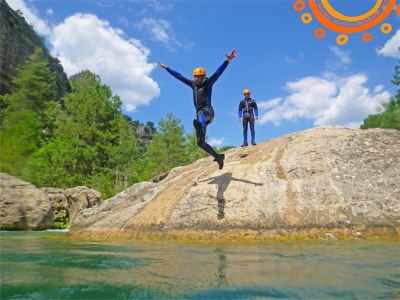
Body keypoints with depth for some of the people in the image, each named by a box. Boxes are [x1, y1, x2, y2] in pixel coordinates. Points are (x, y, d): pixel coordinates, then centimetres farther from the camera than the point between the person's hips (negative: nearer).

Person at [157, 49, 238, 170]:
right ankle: (218, 157, 16)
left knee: (201, 114, -46)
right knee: (200, 143, 4)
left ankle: (200, 125, -80)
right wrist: (166, 68, 29)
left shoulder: (208, 83, 4)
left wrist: (227, 60, -24)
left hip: (207, 111, -6)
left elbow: (218, 72, -10)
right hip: (200, 115, 7)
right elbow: (179, 76, 24)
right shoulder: (193, 84, 18)